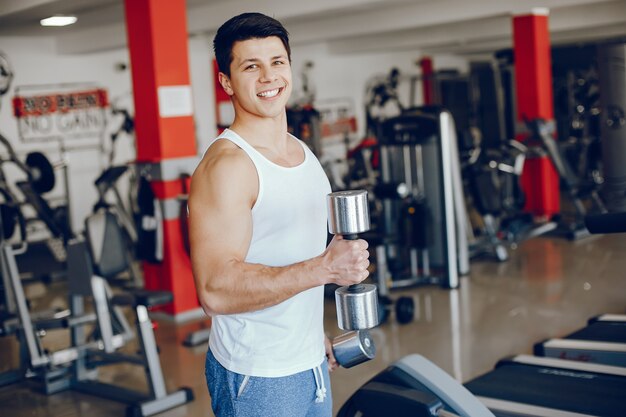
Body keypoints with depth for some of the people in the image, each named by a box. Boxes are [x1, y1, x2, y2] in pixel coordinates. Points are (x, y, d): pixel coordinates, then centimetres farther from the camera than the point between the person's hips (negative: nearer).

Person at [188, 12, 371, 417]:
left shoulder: (304, 153, 7)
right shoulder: (227, 165, -19)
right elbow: (216, 290, -28)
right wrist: (324, 269, -32)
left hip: (310, 364, 7)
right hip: (257, 379, -7)